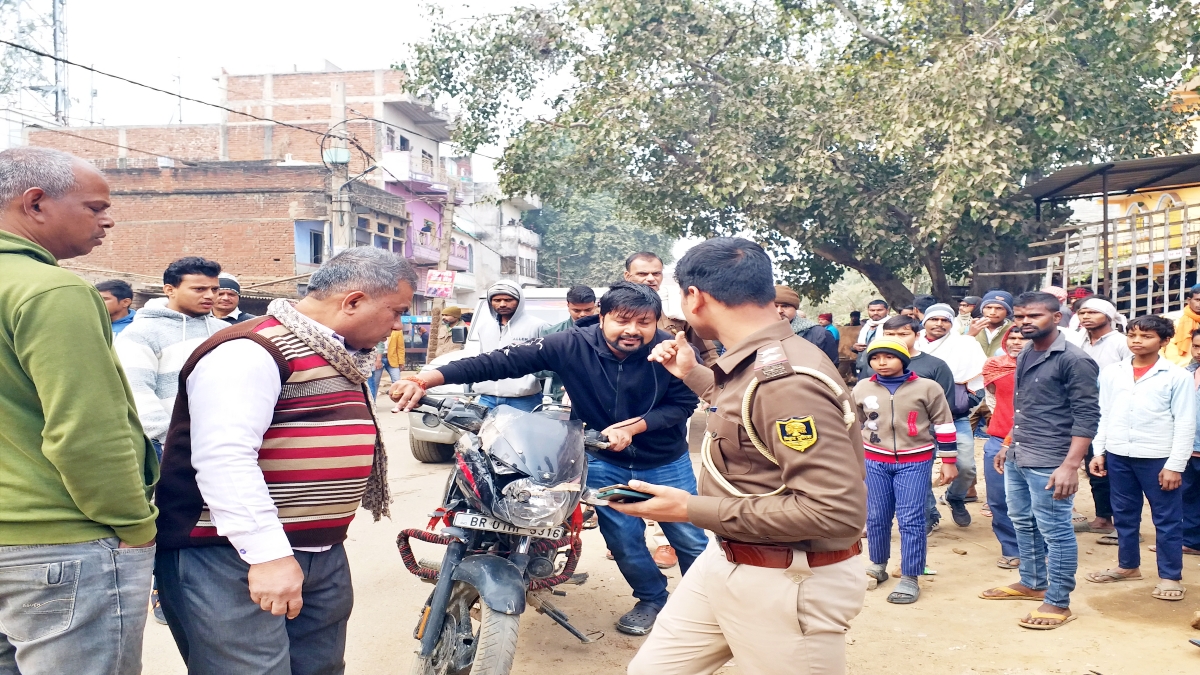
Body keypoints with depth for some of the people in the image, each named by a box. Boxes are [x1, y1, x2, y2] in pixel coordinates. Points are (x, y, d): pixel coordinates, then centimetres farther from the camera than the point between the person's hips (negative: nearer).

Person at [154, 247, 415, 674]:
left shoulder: (336, 355, 17)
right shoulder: (252, 351, -15)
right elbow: (223, 460, -25)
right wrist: (267, 553, -28)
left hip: (322, 555, 9)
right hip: (231, 557, -9)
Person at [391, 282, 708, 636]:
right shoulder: (571, 345, -23)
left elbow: (684, 402, -13)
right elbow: (503, 361, -28)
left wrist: (633, 427, -29)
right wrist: (426, 379, -37)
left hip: (665, 463, 0)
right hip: (605, 462, 0)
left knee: (691, 539, 11)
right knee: (623, 539, 9)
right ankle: (651, 599, 38)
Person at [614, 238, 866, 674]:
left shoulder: (787, 379, -26)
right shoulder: (753, 362, 4)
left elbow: (837, 510, -31)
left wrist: (694, 510, -26)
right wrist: (691, 373, 24)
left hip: (788, 585, -9)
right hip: (725, 561, 9)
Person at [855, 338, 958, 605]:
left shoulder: (927, 388, -6)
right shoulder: (862, 389, 2)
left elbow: (944, 425, 0)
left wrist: (948, 462, 1)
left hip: (914, 462, -3)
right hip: (875, 461, 3)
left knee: (911, 520, -3)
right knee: (876, 517, 10)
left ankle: (910, 578, 4)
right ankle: (878, 566, 29)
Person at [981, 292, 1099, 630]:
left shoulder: (1073, 360, -12)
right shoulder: (1025, 355, 12)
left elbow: (1086, 416, -15)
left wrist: (1071, 465, -21)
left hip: (1048, 463, -8)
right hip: (1016, 459, 8)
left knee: (1055, 532, 0)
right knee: (1023, 524, 19)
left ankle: (1058, 602, 12)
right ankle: (1032, 583, 35)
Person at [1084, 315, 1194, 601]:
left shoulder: (1177, 376, -5)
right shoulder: (1112, 373, 6)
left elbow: (1185, 424, -6)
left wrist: (1175, 465, -10)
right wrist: (1099, 452, 6)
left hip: (1158, 458, -4)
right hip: (1118, 456, 4)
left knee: (1167, 519, 5)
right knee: (1124, 515, 15)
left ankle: (1170, 576, 16)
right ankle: (1127, 565, 30)